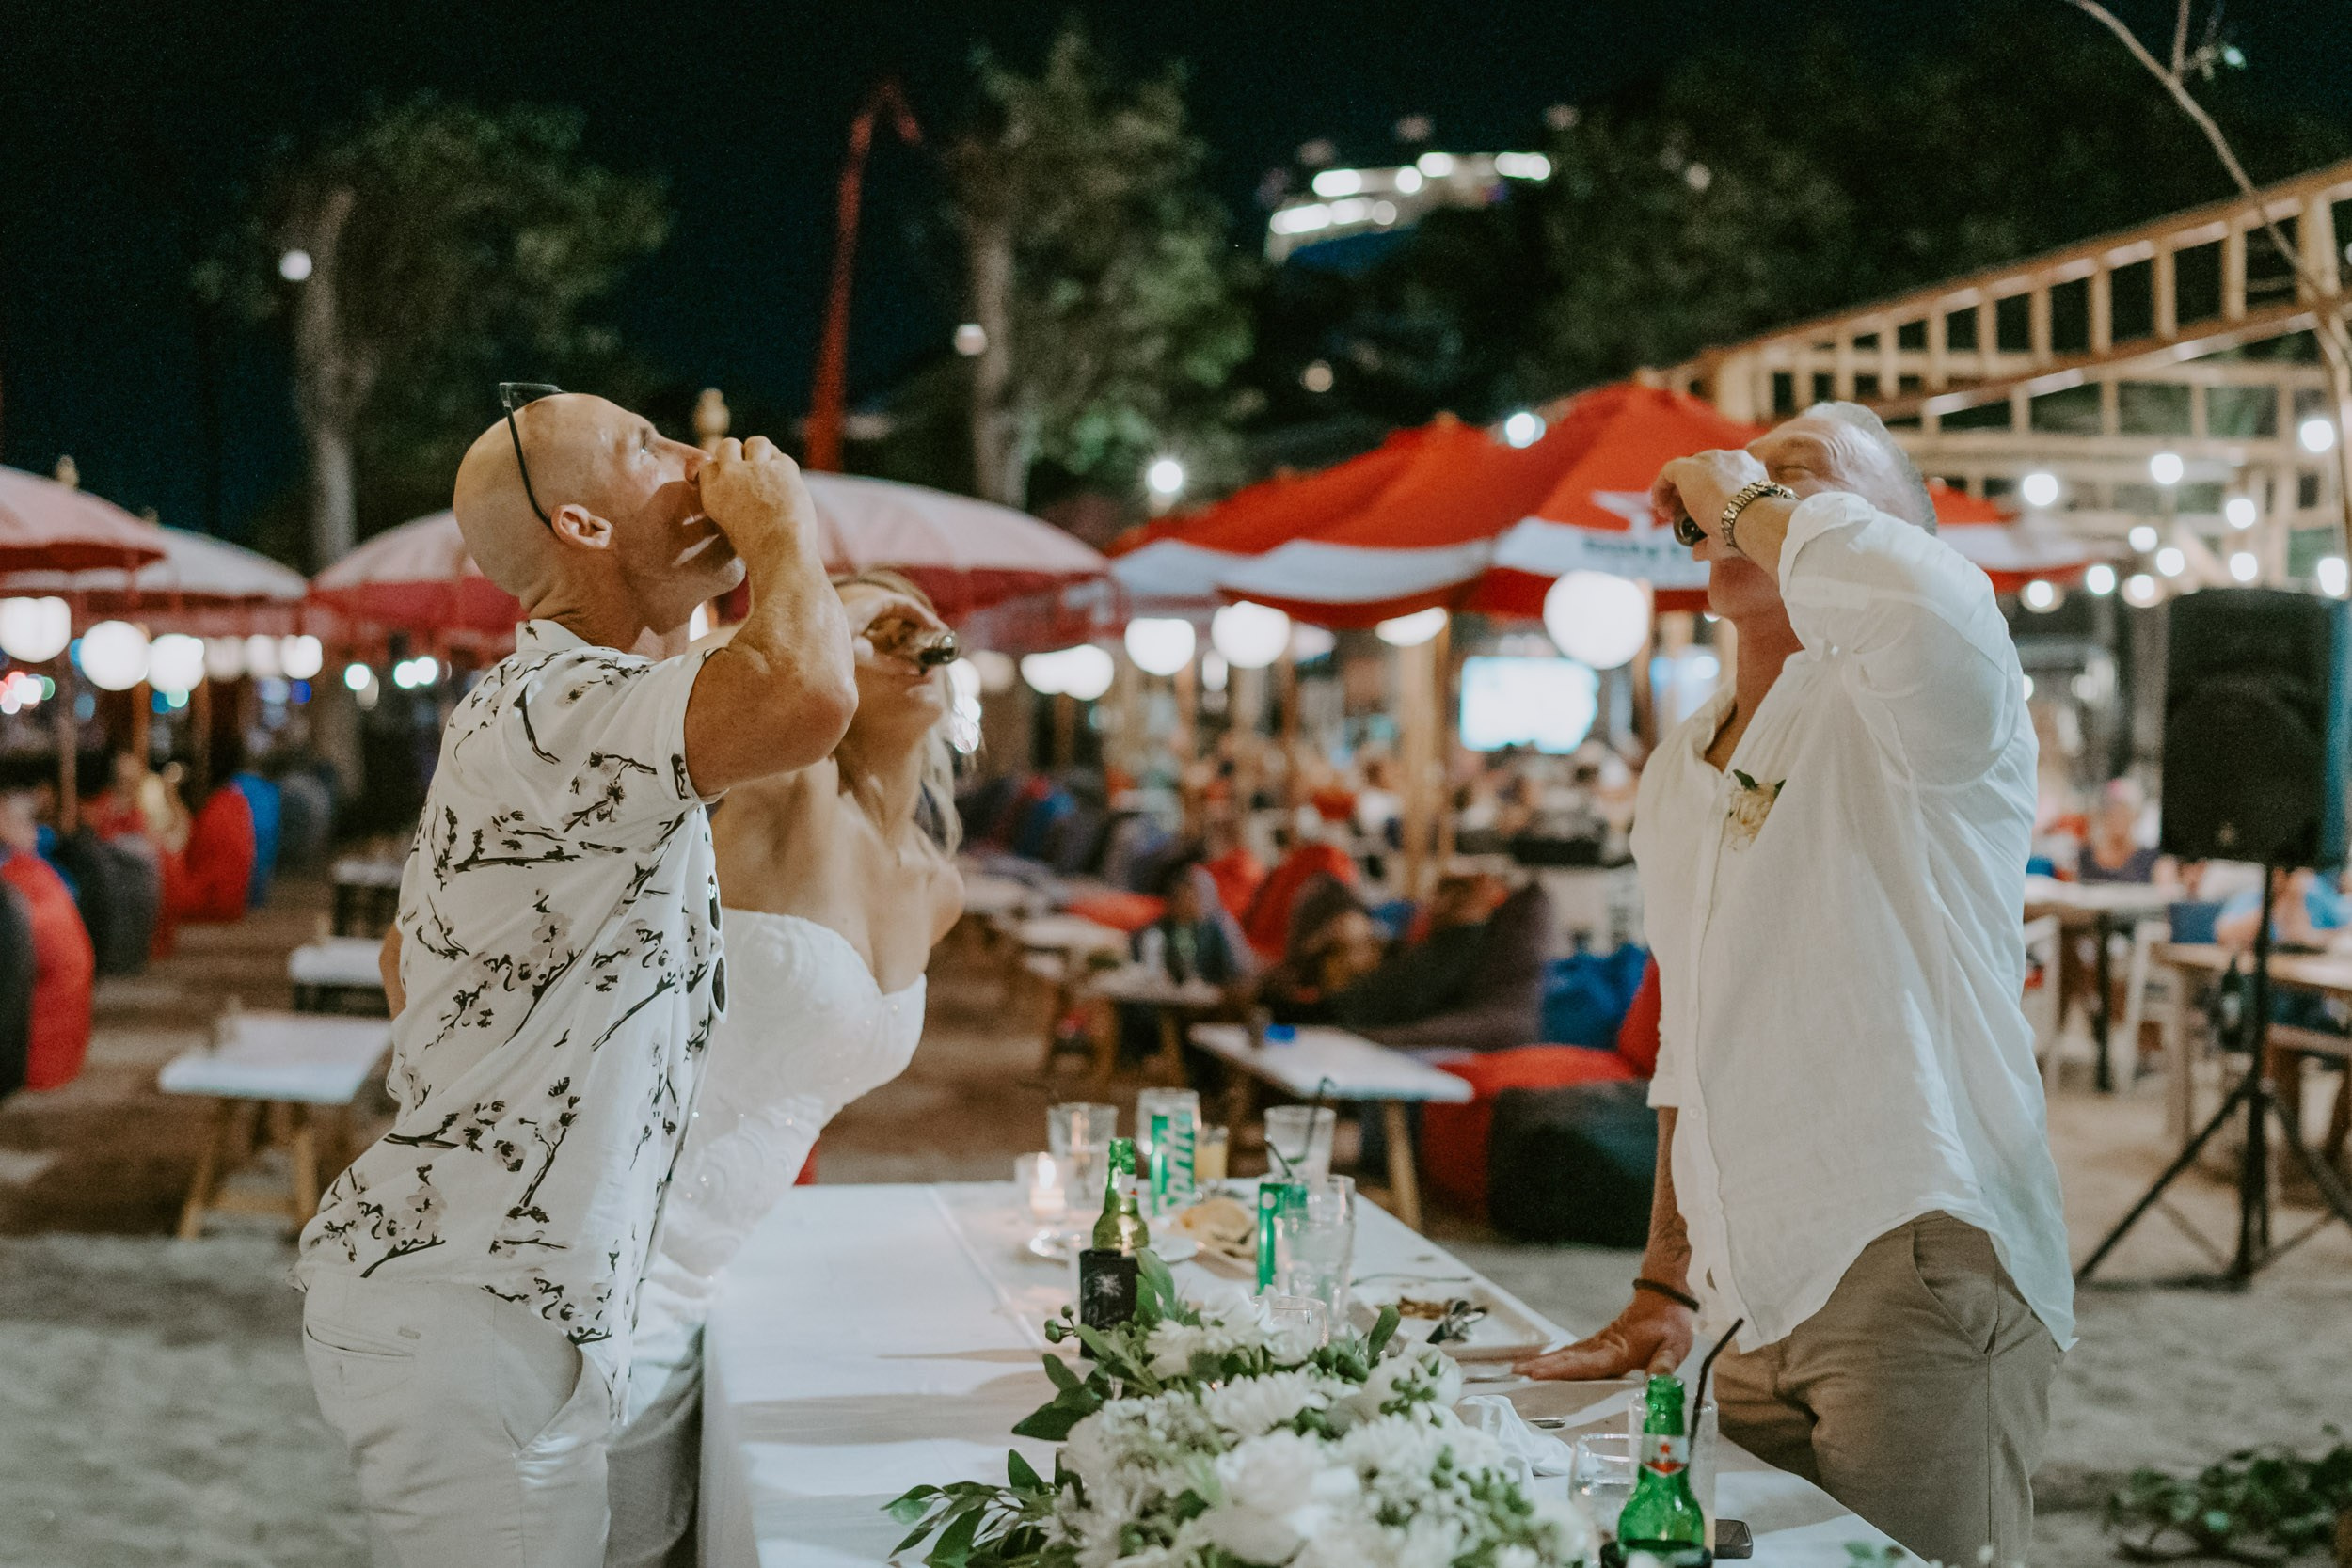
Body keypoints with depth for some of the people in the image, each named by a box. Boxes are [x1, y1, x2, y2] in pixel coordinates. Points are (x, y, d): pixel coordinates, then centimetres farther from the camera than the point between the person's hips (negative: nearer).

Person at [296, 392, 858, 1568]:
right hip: (462, 1316, -11)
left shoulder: (549, 701, 17)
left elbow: (407, 960, 27)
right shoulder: (556, 703, -19)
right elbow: (804, 696, -39)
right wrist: (785, 524, -20)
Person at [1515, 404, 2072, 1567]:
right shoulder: (1678, 771, 17)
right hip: (1760, 1315, 8)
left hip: (1919, 1266, -8)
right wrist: (1664, 1292, 21)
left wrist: (1750, 504, -18)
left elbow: (1920, 598, -36)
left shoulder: (1901, 714, -8)